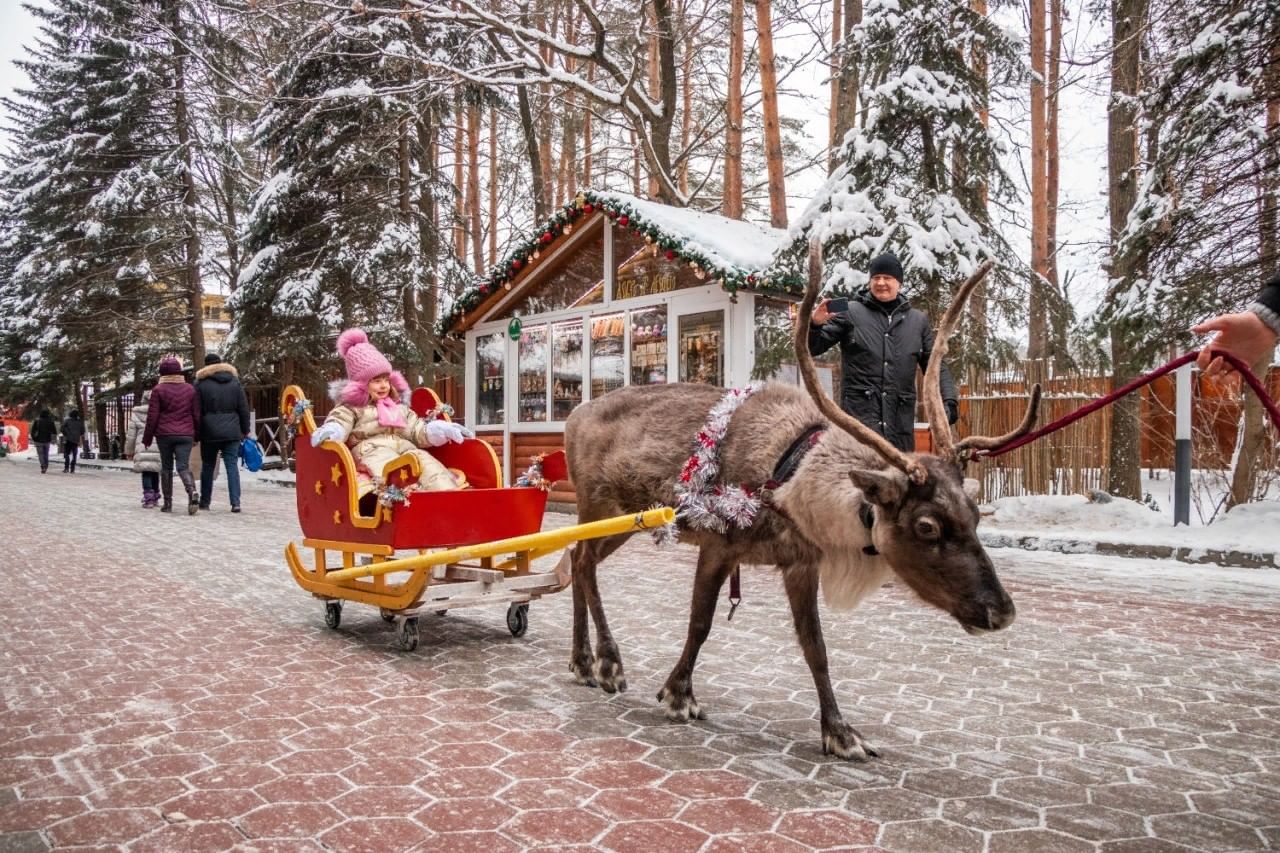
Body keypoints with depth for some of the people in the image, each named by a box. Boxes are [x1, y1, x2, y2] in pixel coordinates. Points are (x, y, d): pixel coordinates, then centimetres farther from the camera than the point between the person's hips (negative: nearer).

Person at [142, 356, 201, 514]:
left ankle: (167, 502, 13)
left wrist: (147, 438, 5)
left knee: (166, 467, 10)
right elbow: (197, 415, 8)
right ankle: (192, 492, -31)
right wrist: (197, 435, 18)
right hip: (185, 435, 1)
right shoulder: (190, 389, 7)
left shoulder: (158, 390, -2)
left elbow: (152, 416, -3)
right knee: (183, 466, -3)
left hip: (164, 434, -1)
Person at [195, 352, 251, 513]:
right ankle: (235, 502, -11)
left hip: (209, 433, -1)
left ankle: (205, 502, 20)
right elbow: (243, 408, 6)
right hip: (232, 433, 1)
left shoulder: (201, 382, 0)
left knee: (207, 467, 11)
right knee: (232, 465, 0)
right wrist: (245, 430, 12)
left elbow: (196, 411, -1)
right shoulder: (234, 381, 6)